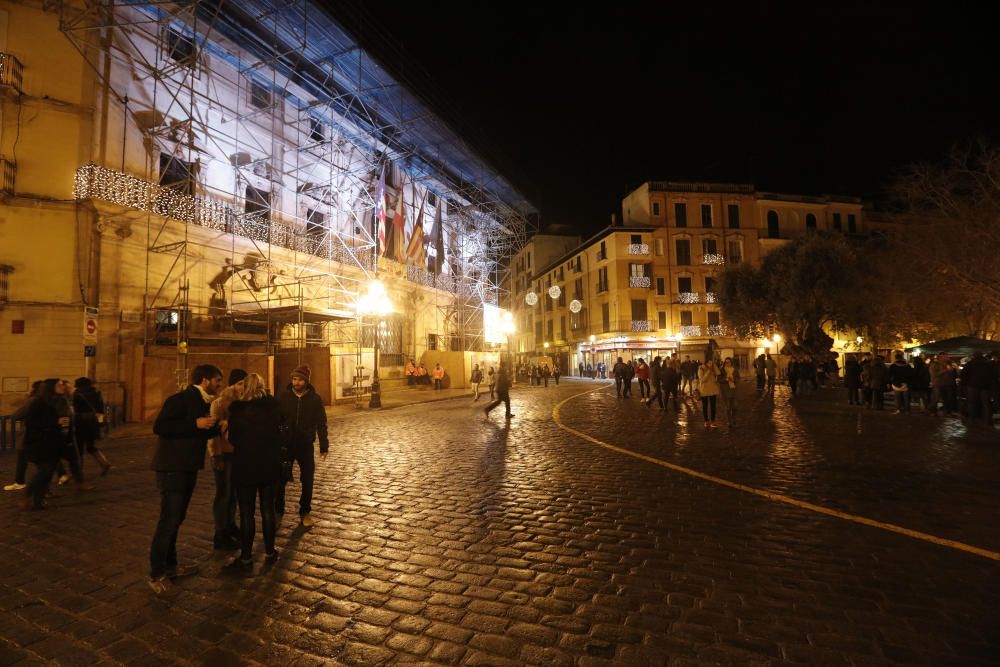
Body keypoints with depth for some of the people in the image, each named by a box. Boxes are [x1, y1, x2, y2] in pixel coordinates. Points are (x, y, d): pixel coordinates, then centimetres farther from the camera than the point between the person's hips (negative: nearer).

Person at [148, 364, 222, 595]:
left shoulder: (204, 403, 11)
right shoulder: (180, 399, -16)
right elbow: (159, 427, -25)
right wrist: (195, 423, -27)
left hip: (188, 467, 9)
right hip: (172, 467, -9)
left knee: (176, 519, 17)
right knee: (168, 521, -4)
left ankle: (170, 565, 30)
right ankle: (156, 575, 9)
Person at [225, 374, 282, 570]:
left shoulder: (237, 408, -11)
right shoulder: (274, 405, -3)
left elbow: (233, 438, -3)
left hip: (245, 465, -3)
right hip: (270, 464, 3)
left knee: (246, 512, 6)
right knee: (268, 509, 12)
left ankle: (246, 557, 13)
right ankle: (270, 552, 21)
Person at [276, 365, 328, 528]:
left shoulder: (315, 399, -5)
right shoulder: (283, 397, -4)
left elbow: (321, 424, -2)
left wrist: (324, 446, -3)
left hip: (306, 446, 0)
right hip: (285, 445, 0)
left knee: (307, 480, 7)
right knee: (280, 479, 7)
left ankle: (305, 512, 23)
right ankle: (278, 511, 27)